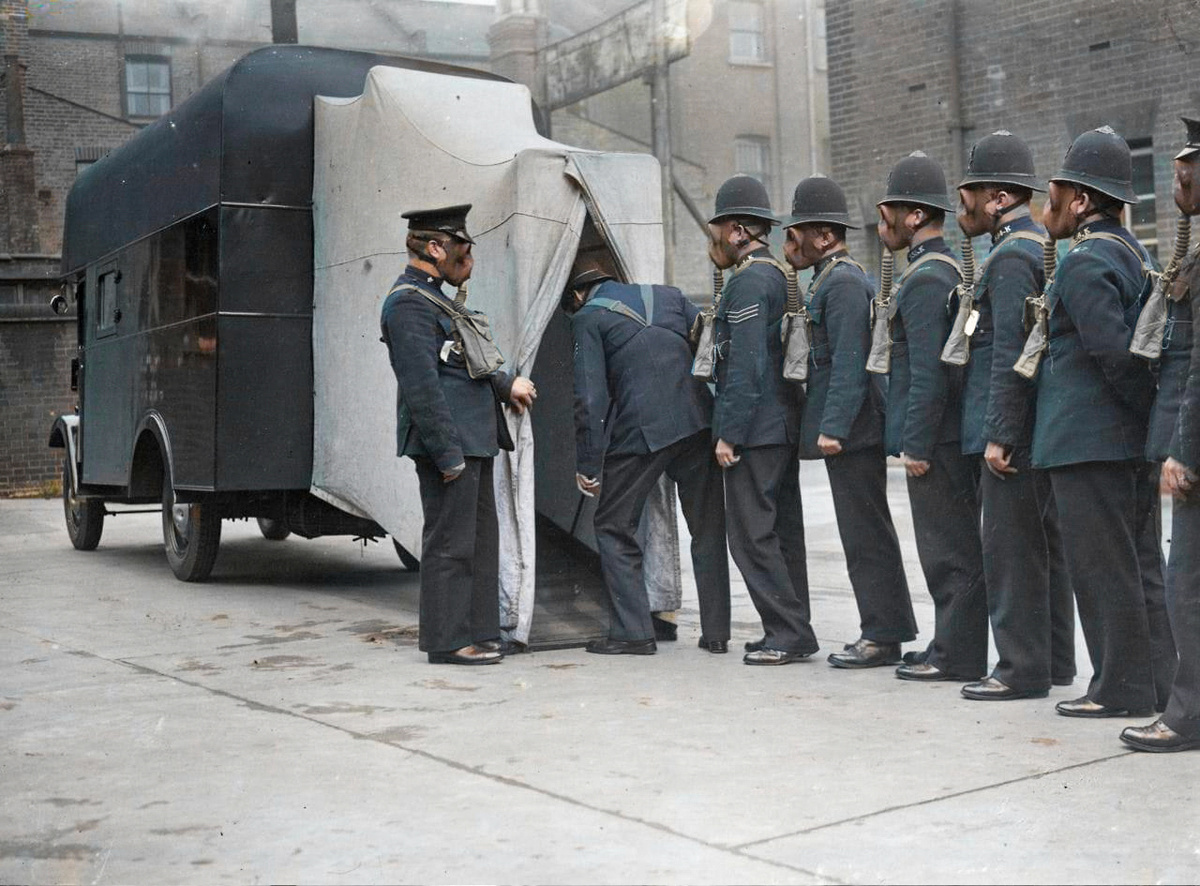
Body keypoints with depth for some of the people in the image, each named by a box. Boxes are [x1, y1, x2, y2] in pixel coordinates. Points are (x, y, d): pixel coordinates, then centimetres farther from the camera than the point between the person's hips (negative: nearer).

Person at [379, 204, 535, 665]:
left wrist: (505, 385, 14)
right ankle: (447, 640, 3)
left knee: (480, 539, 14)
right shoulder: (408, 303, -14)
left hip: (473, 442, 11)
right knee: (449, 541, -4)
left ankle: (478, 632, 22)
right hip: (448, 442, -11)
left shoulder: (433, 298, 18)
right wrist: (448, 454, -21)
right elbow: (421, 386, -20)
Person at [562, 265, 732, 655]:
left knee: (615, 528, 10)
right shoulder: (667, 295, 19)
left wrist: (587, 465, 0)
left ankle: (632, 631, 5)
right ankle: (716, 632, 15)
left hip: (639, 431, -4)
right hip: (698, 423, 5)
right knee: (708, 530, 14)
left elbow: (590, 397, -4)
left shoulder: (587, 318, 4)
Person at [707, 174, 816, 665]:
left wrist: (727, 433, -18)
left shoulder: (747, 280, -14)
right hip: (785, 423, 10)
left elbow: (745, 364, -20)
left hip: (755, 428, -10)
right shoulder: (779, 275, 16)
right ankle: (792, 631, 18)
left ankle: (788, 632, -3)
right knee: (782, 529, 12)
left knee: (751, 533, -6)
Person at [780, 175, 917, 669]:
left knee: (865, 534, -6)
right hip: (849, 431, 11)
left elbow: (850, 362, -21)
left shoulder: (843, 281, -13)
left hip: (851, 431, -11)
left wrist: (833, 427, -23)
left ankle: (883, 636, 0)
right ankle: (883, 632, 19)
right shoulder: (830, 280, 18)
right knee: (865, 534, 13)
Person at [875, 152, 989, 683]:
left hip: (936, 439, -10)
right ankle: (952, 645, 24)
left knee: (949, 550, -4)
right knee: (954, 546, 15)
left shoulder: (925, 278, -16)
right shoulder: (950, 268, 16)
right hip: (956, 434, 10)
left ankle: (957, 657, 3)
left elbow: (929, 371, -22)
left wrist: (916, 445, -19)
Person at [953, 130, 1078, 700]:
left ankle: (1022, 669, 0)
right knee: (1043, 546, 14)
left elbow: (1010, 353, -21)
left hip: (1014, 432, -10)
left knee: (1009, 550, -5)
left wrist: (998, 435, -20)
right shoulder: (1044, 244, 16)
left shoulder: (1011, 256, -15)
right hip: (1041, 429, 10)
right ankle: (1054, 659, 22)